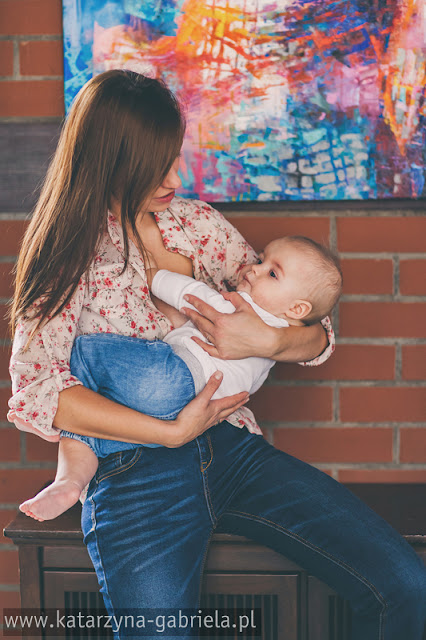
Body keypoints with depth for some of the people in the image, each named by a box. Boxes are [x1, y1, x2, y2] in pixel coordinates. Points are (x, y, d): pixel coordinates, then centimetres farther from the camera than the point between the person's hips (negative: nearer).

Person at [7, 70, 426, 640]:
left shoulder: (198, 223, 11)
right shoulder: (69, 257, 1)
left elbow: (316, 337, 11)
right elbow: (34, 393, -14)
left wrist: (268, 341, -13)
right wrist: (173, 432, -17)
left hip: (235, 449, 4)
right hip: (135, 475, -3)